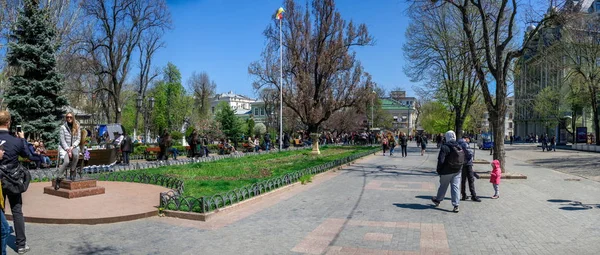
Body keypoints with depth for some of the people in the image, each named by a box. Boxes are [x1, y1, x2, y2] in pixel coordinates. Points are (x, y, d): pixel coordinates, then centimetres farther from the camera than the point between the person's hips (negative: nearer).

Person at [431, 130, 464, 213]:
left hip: (447, 171, -4)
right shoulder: (459, 147, 4)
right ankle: (456, 205, 2)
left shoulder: (444, 147, -15)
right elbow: (463, 160, 9)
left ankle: (438, 200, 32)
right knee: (456, 187, 5)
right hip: (457, 171, 5)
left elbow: (441, 160, -18)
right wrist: (459, 168, 16)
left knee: (443, 186, 12)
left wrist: (438, 170, -7)